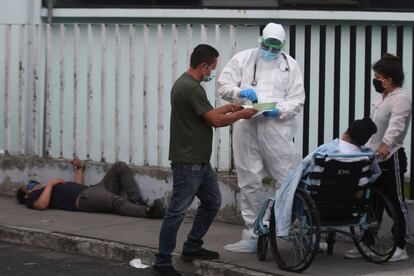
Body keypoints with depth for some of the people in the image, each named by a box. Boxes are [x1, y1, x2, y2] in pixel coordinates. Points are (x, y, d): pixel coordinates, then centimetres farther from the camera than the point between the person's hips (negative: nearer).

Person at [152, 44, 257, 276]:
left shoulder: (187, 84, 13)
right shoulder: (191, 88, -20)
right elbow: (215, 121, -19)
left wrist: (227, 108, 22)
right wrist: (241, 115, -4)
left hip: (200, 161, 11)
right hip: (187, 163, -11)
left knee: (213, 202, 18)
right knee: (178, 211, -5)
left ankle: (192, 248, 27)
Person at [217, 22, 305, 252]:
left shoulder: (290, 65, 10)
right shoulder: (243, 59, 13)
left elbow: (297, 100, 6)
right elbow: (223, 84, 10)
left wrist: (280, 111, -13)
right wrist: (240, 92, -10)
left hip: (277, 128, -2)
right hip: (246, 127, 2)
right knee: (250, 184, 7)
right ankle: (253, 236, 15)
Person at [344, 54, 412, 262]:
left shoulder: (401, 98, -15)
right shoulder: (382, 97, 15)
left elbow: (396, 125, -31)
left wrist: (386, 144, -46)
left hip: (391, 158, -9)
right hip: (375, 158, 9)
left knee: (396, 202, -1)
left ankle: (401, 248, 5)